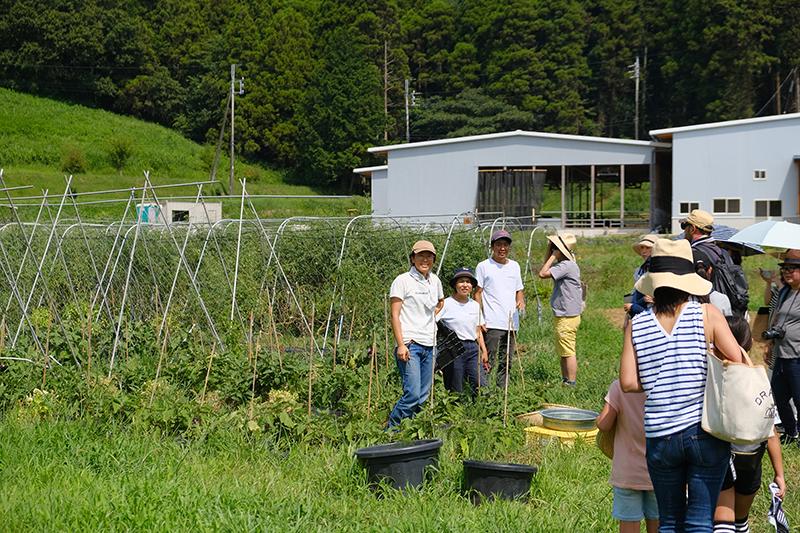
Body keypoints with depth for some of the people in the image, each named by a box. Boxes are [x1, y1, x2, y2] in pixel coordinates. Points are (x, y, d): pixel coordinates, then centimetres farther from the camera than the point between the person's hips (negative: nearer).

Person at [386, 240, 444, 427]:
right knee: (412, 394, -16)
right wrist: (401, 345, -15)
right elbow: (395, 315, -7)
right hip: (410, 344, -7)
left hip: (429, 345, 7)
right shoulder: (402, 281, -3)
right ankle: (391, 429, -3)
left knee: (423, 396, 6)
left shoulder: (435, 281, 15)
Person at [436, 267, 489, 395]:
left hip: (473, 348, 5)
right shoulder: (446, 304, -4)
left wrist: (484, 351, 13)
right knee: (456, 391, -2)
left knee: (482, 386, -7)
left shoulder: (475, 305, 14)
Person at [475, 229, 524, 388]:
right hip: (492, 324, -6)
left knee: (506, 362, 10)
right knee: (488, 361, -10)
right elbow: (478, 293, -2)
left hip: (511, 323, 6)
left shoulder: (514, 266, 15)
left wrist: (521, 301, -1)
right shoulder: (484, 266, 0)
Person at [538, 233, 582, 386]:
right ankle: (565, 381, 25)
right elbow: (546, 271, 20)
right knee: (564, 353, 18)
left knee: (568, 353, -6)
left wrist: (553, 256, -16)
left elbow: (543, 273, -26)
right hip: (566, 316, 11)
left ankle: (571, 384, -3)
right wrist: (549, 253, 11)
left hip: (567, 317, -11)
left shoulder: (566, 265, -20)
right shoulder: (565, 264, 12)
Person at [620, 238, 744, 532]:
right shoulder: (706, 314, -5)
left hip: (660, 436, 2)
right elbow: (739, 364, -6)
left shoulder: (637, 325, 1)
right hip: (706, 432, -2)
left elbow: (628, 382, -4)